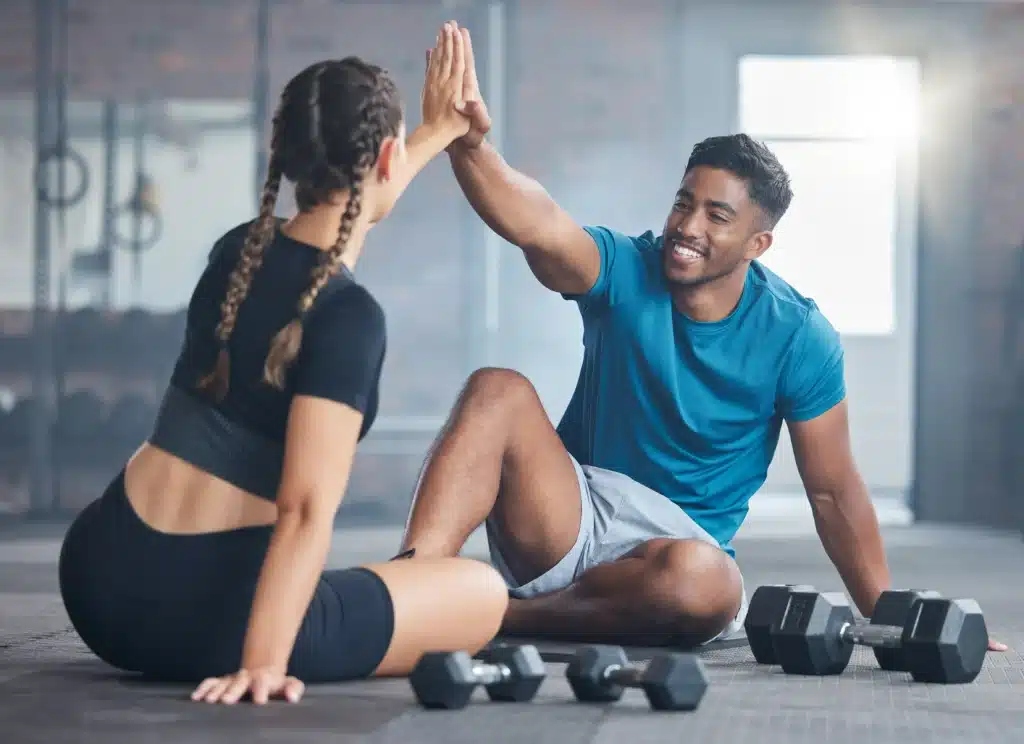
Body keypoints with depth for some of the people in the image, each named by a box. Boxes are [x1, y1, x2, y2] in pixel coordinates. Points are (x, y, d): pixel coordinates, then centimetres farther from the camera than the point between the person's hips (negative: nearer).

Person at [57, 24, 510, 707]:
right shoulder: (347, 315, -17)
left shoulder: (239, 253, 7)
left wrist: (439, 132, 43)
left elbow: (340, 209, 32)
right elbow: (306, 509, -25)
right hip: (205, 615, -8)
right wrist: (263, 660, -29)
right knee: (485, 591, 12)